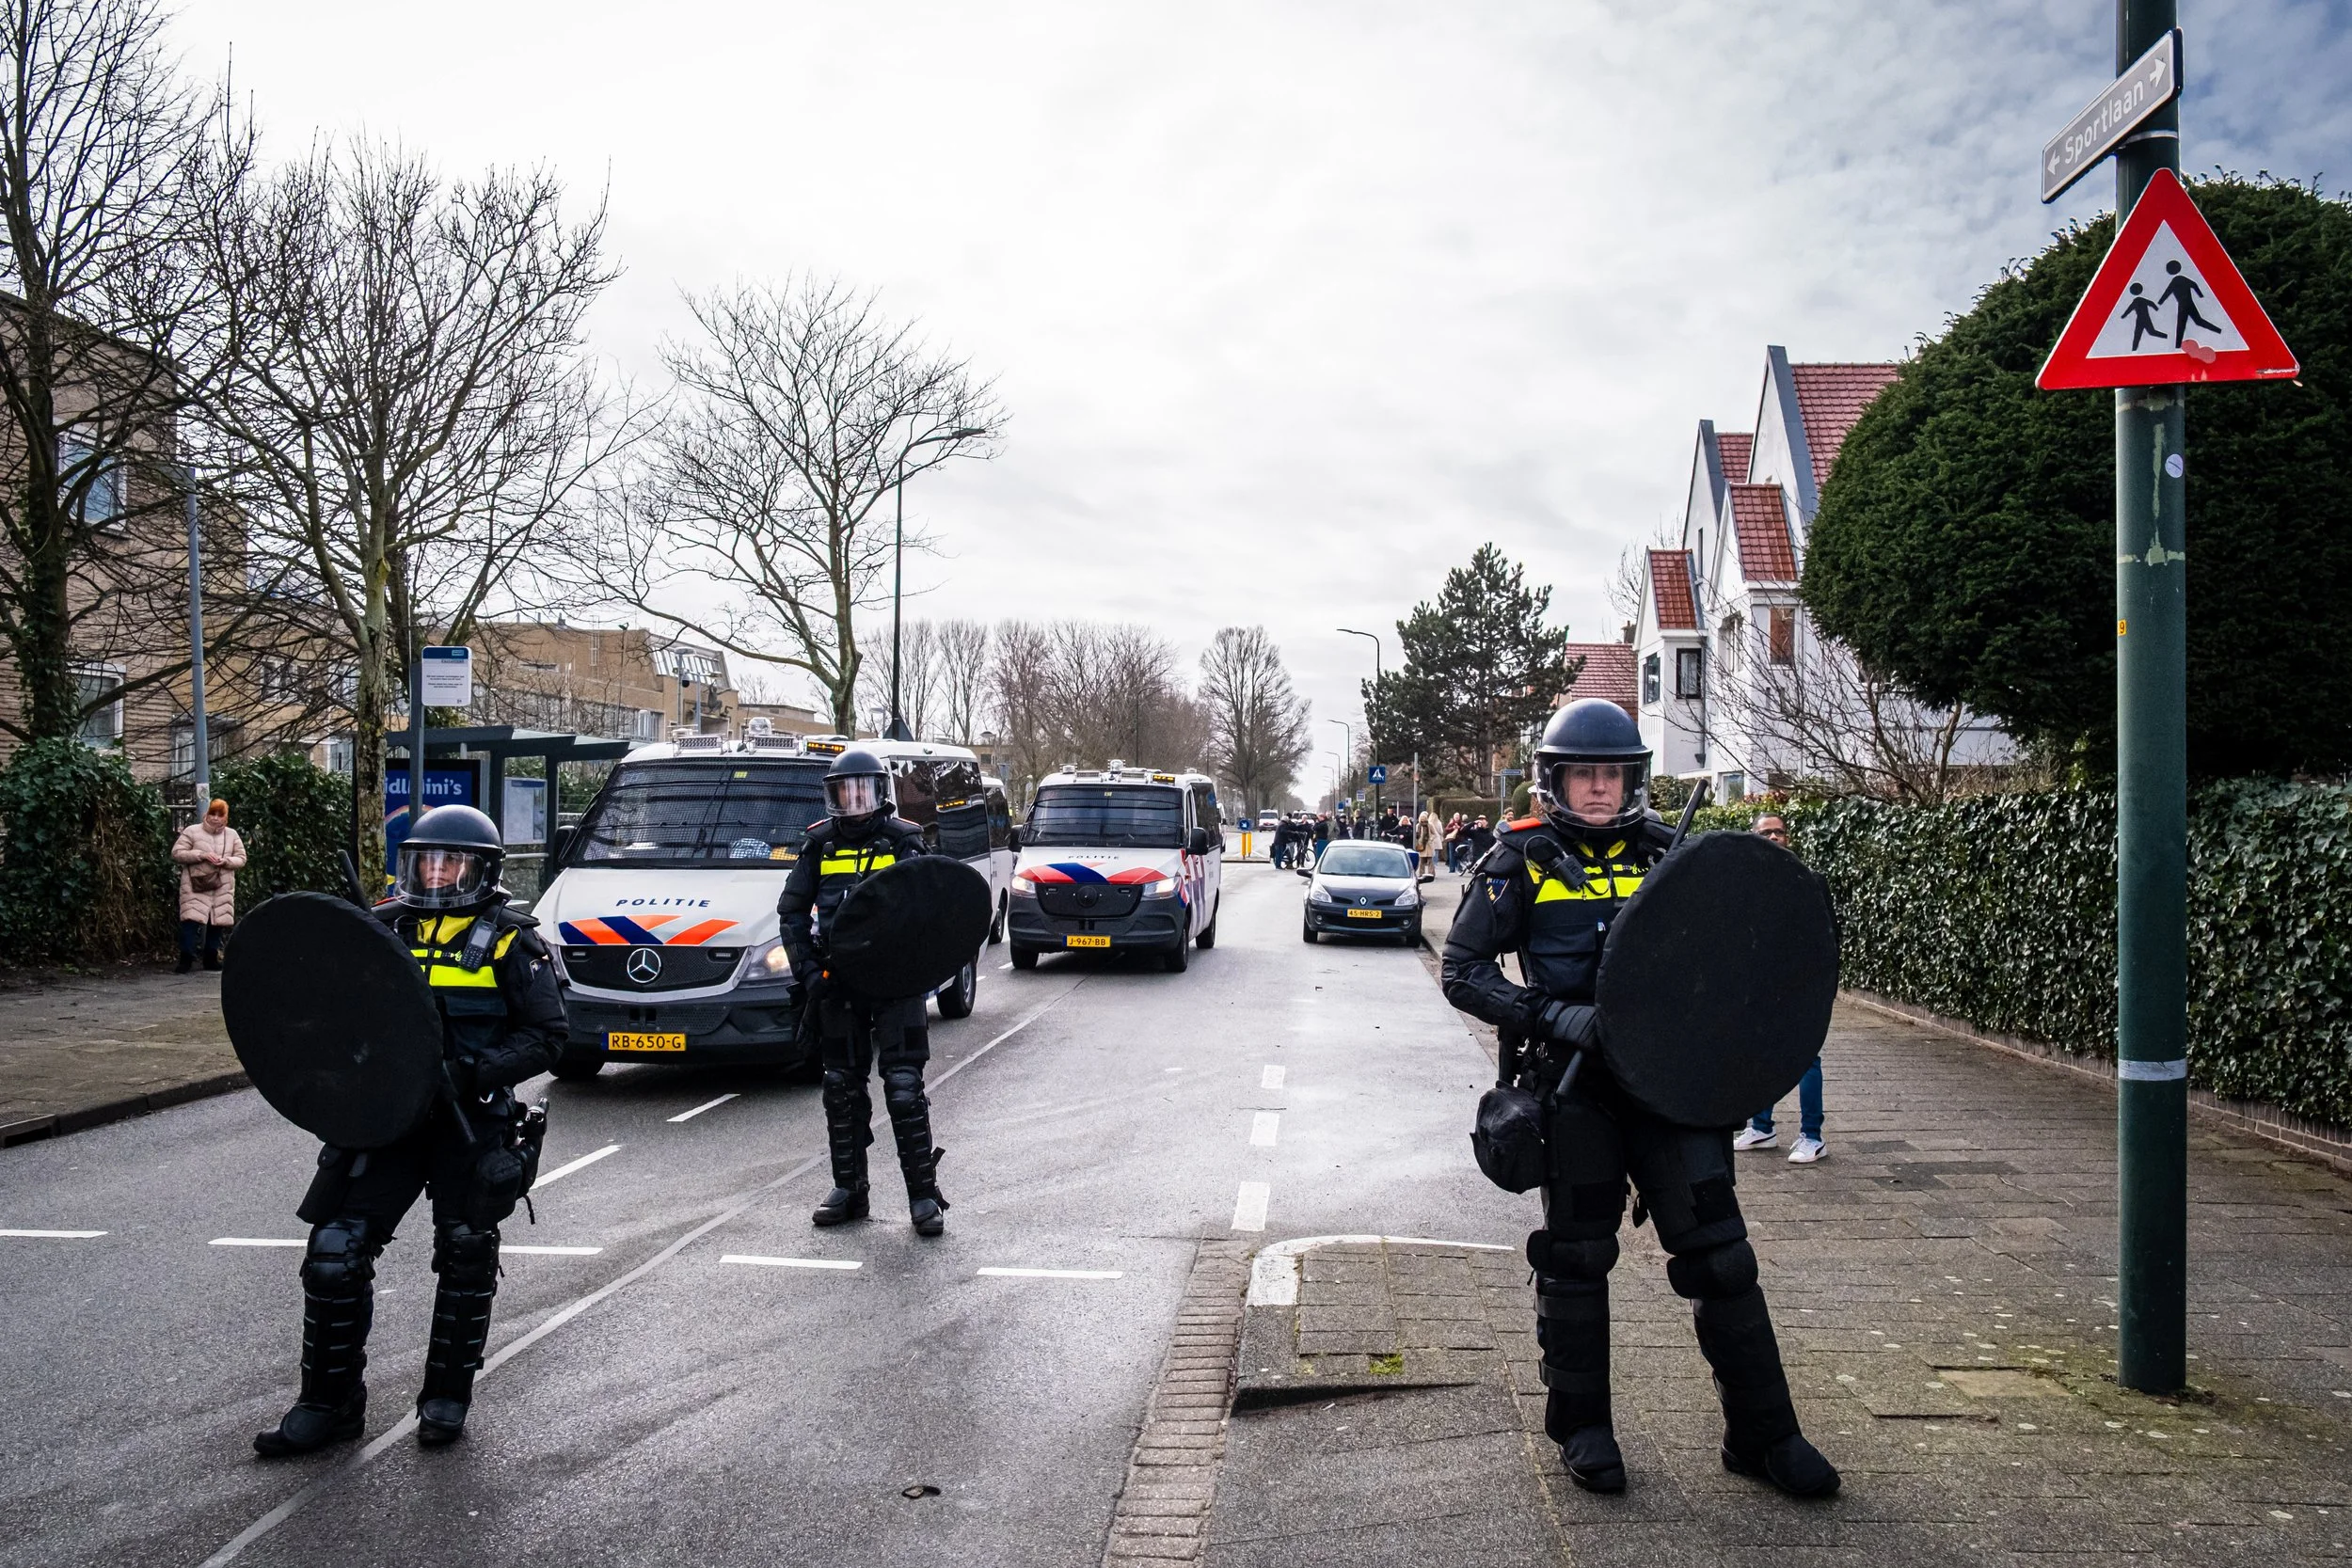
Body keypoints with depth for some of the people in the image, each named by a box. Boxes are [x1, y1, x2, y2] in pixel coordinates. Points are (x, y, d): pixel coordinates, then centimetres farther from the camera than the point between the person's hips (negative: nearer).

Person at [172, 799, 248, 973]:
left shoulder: (232, 835, 10)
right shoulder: (192, 831, 0)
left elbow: (241, 859, 9)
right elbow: (176, 854, -6)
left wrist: (226, 861, -12)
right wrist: (202, 855, -17)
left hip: (222, 888, 3)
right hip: (195, 886, -3)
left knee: (217, 922, 5)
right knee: (191, 920, -12)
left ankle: (211, 959, 17)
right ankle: (186, 959, -4)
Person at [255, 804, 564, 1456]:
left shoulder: (508, 941, -3)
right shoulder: (386, 930, 10)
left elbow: (546, 1035, -7)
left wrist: (475, 1071, -20)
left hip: (470, 1126, -3)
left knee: (465, 1260, 8)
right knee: (335, 1252, -3)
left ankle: (447, 1397, 25)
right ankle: (330, 1402, 13)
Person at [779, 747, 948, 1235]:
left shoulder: (904, 841, 2)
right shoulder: (820, 845, 9)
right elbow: (792, 910, 12)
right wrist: (807, 969, 0)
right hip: (838, 986, 4)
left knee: (904, 1087, -6)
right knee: (842, 1089, 10)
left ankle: (924, 1194, 1)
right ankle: (849, 1190, 21)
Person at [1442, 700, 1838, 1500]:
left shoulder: (1665, 852, 7)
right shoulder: (1524, 861, -2)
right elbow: (1465, 970, -4)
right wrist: (1554, 1018, -17)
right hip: (1574, 1086, -2)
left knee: (1719, 1252, 4)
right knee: (1576, 1255, 9)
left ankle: (1763, 1434, 18)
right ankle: (1582, 1427, 26)